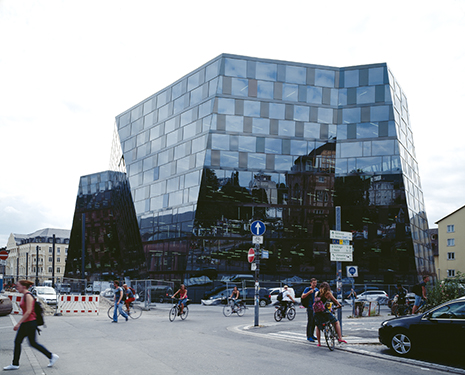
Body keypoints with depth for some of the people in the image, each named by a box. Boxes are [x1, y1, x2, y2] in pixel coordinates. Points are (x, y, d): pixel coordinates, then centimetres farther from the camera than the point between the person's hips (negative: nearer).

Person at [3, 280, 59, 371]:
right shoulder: (24, 296, 12)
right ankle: (15, 364, 14)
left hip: (30, 323, -9)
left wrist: (18, 323, -22)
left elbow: (28, 312, -22)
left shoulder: (28, 296, -17)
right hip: (25, 323, 9)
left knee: (33, 343, 0)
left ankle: (52, 356, 9)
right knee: (17, 342, 8)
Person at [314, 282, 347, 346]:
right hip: (324, 311, -4)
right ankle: (340, 338, 5)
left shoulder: (316, 293, 9)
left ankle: (319, 343, 18)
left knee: (318, 327, 19)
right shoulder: (328, 293, -1)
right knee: (336, 322, 12)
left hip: (317, 312, 4)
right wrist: (339, 305, 25)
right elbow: (335, 300, 7)